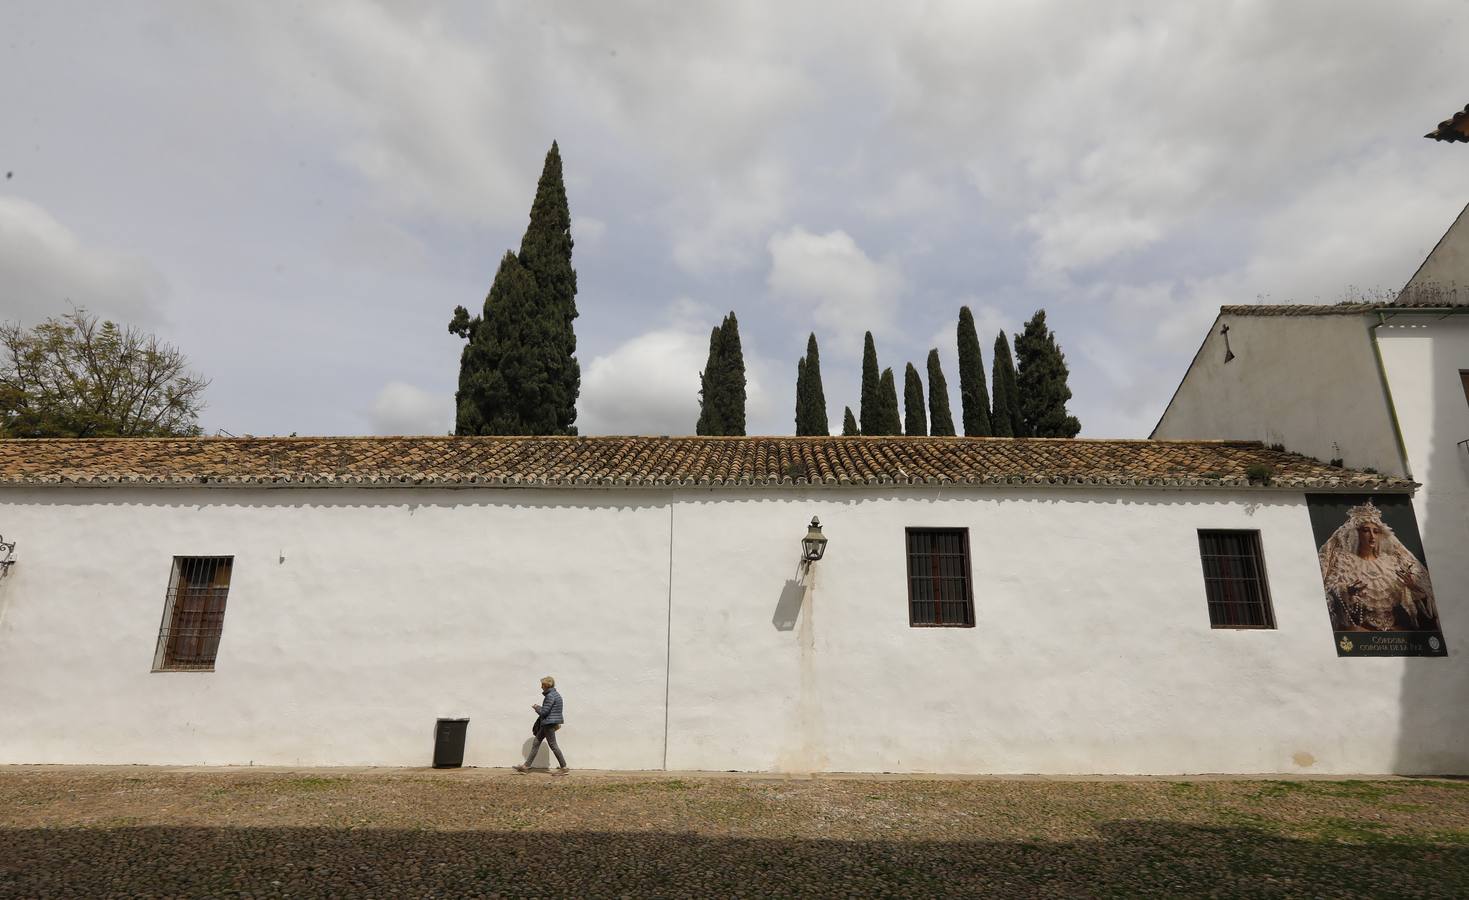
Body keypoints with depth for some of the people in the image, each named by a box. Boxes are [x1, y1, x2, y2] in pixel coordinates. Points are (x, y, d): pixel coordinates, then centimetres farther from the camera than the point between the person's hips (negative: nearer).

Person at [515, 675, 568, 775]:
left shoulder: (550, 696, -18)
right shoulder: (555, 694, 12)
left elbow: (544, 712, -20)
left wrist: (536, 707, -2)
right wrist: (539, 707, 11)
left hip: (549, 723, -10)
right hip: (546, 724, 10)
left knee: (553, 745, -4)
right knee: (536, 743, 12)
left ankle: (564, 767, 2)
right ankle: (526, 766, 17)